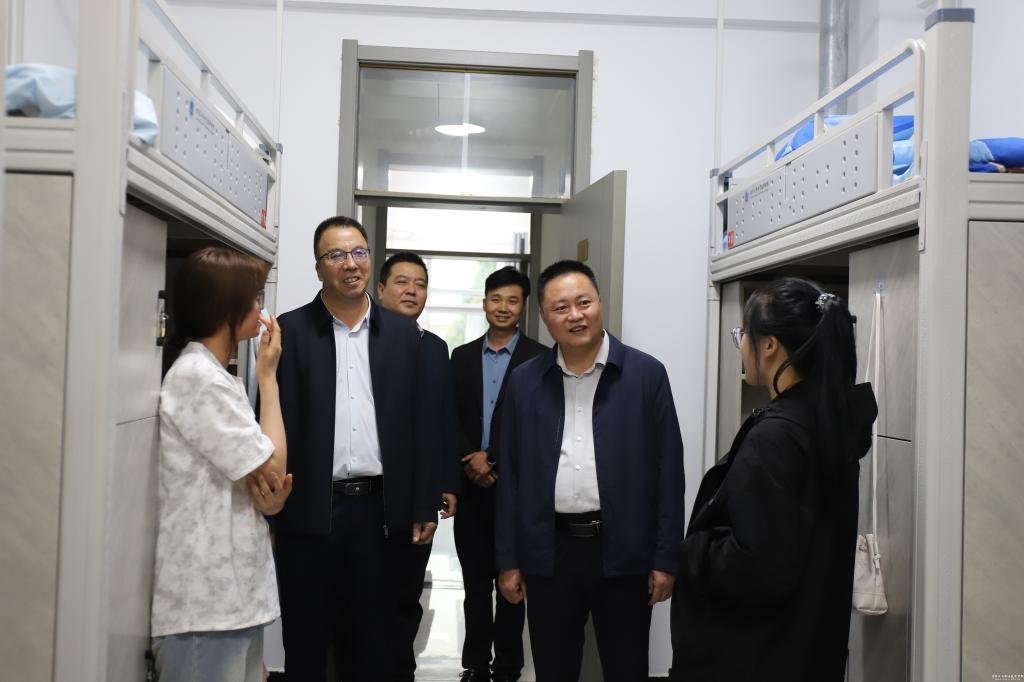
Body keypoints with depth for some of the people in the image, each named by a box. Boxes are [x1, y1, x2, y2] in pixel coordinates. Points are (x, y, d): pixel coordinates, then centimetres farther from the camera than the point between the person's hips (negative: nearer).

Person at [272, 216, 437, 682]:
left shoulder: (402, 333, 6)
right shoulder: (290, 330, -1)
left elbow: (418, 424, 6)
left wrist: (423, 508, 4)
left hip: (378, 508, 2)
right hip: (309, 509, -2)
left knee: (372, 644, 14)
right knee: (305, 644, 11)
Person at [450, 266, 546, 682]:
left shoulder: (539, 359, -2)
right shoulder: (462, 356, 11)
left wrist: (493, 462, -12)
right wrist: (470, 458, -9)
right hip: (471, 485, 3)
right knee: (475, 581, 10)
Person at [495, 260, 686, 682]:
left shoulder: (646, 374, -3)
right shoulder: (524, 381, 5)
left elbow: (668, 470, -3)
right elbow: (511, 474, 6)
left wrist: (665, 558, -5)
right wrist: (508, 559, 4)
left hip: (623, 551, -2)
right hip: (548, 552, 2)